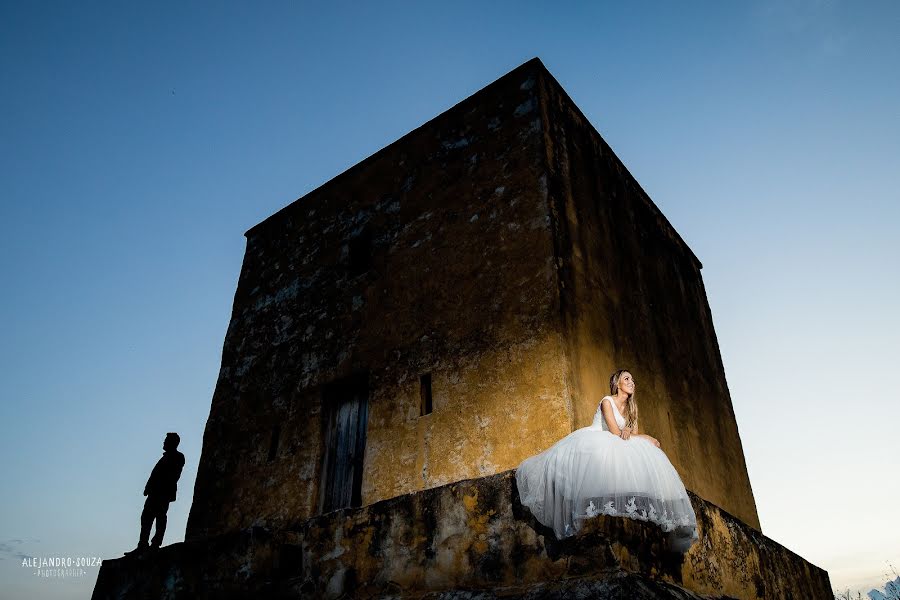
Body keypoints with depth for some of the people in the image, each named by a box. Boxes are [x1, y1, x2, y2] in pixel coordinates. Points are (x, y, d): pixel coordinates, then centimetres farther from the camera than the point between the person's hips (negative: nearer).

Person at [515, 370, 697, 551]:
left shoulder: (632, 407, 12)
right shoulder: (607, 401, -10)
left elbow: (634, 434, 6)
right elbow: (615, 433, -18)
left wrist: (628, 431, -19)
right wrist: (646, 438, -9)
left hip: (612, 447, 7)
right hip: (593, 441, -7)